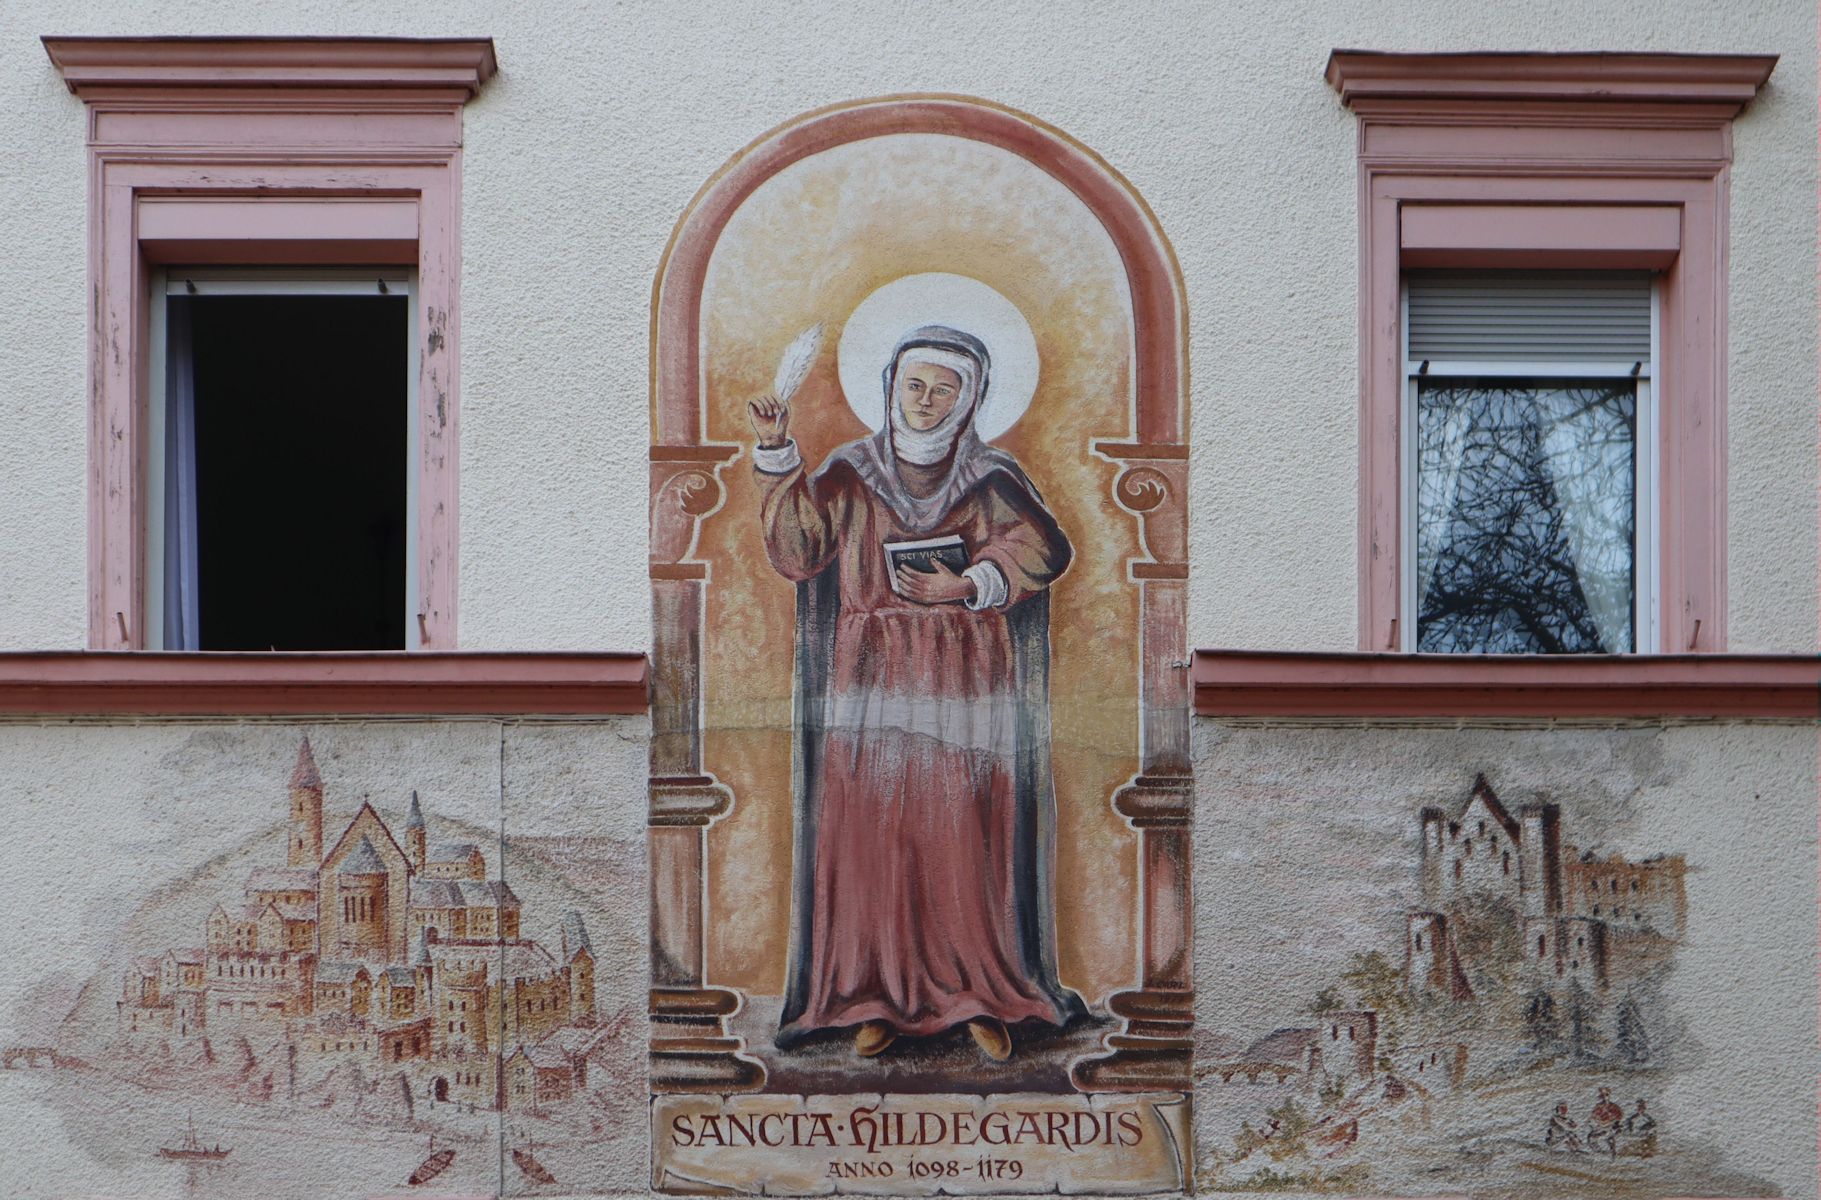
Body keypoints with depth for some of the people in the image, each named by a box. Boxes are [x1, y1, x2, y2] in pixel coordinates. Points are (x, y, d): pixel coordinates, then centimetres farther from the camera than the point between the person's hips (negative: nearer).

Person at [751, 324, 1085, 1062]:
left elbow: (1041, 549, -9)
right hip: (871, 685, 1)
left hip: (965, 692, -1)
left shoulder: (992, 481, 5)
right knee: (870, 842, -1)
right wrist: (775, 454, -7)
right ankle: (880, 999, 9)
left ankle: (984, 999, 8)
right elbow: (795, 552, -2)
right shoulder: (849, 476, 9)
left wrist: (967, 586, -22)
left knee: (966, 847, -4)